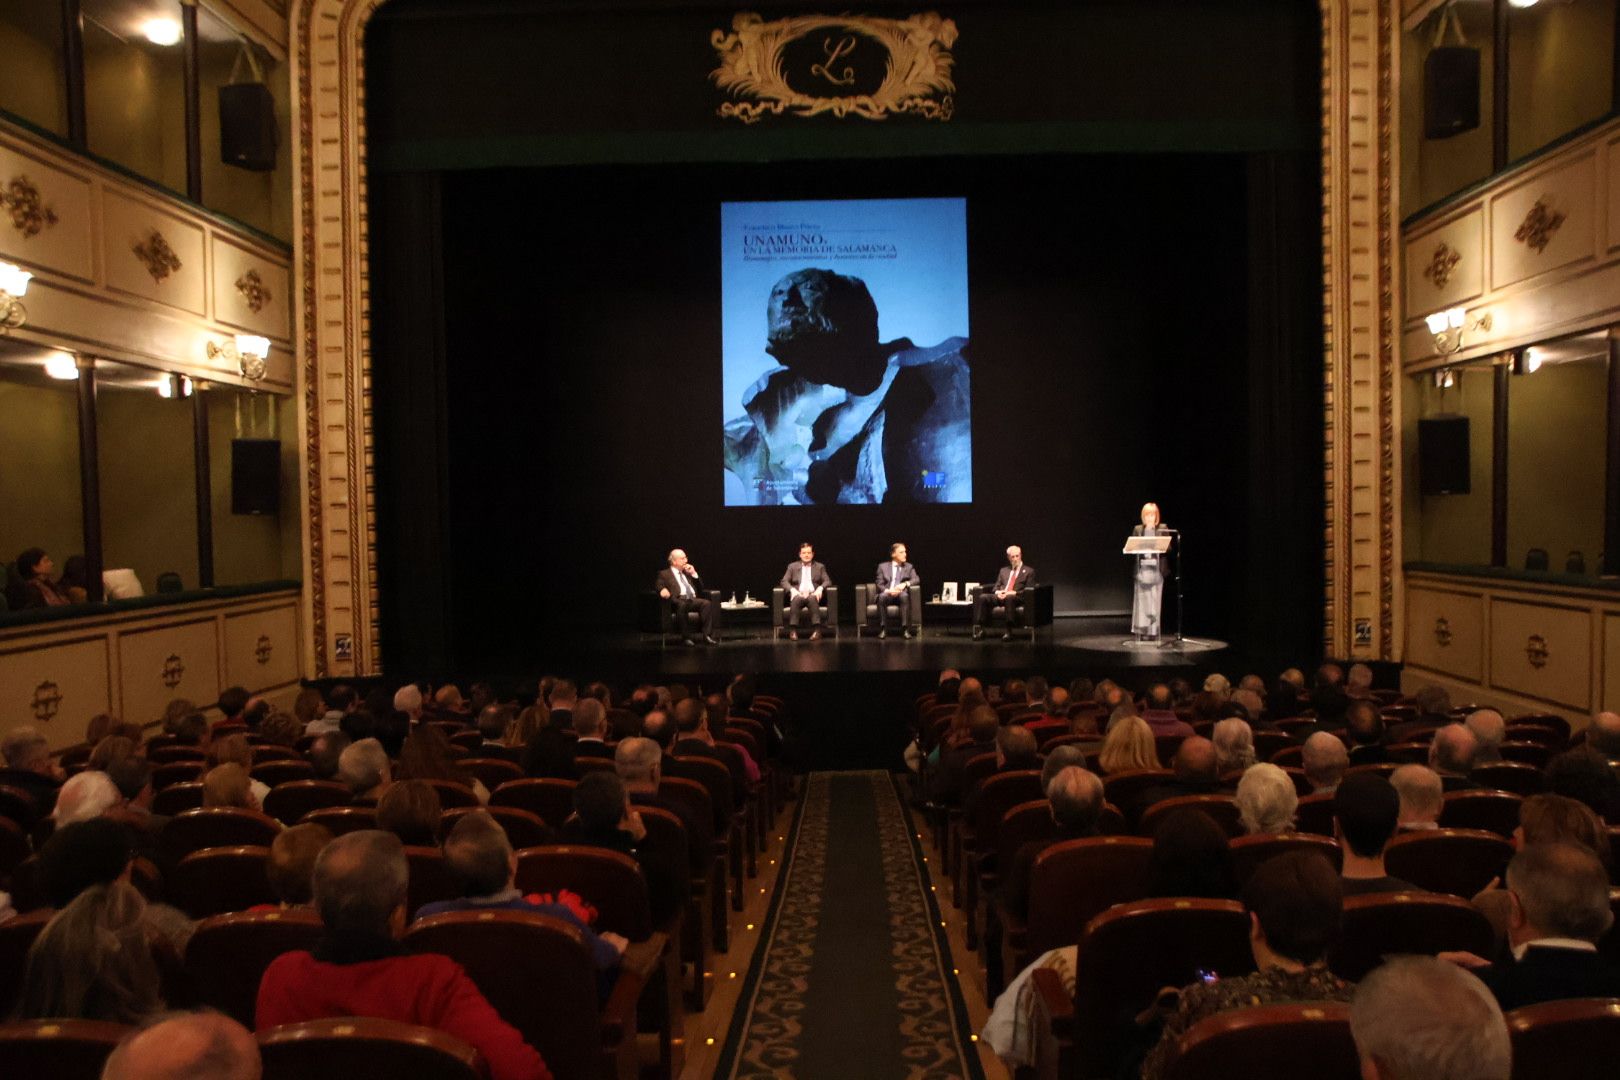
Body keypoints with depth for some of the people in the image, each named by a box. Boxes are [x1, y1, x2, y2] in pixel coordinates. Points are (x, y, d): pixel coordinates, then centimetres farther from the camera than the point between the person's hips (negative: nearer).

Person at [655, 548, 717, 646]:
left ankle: (707, 635, -32)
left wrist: (694, 574, 15)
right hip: (679, 600, -4)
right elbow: (657, 585, 1)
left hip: (693, 600, 4)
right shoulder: (664, 574, 18)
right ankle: (686, 637, -36)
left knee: (707, 603, -27)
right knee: (682, 605, -40)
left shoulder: (687, 573, 31)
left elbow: (700, 588, 28)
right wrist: (662, 589, -22)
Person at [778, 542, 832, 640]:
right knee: (796, 599, -36)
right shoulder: (792, 566, 18)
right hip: (798, 595, 0)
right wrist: (792, 590, -12)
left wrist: (820, 588, -13)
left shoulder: (820, 567, 19)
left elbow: (827, 581, 9)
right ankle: (793, 630, -40)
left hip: (813, 595, 0)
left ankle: (817, 630, -44)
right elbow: (784, 581, 8)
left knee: (812, 598, -36)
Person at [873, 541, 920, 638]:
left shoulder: (909, 567, 18)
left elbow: (916, 580, 3)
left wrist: (905, 584, -17)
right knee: (882, 596, -36)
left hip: (901, 594, 0)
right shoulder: (883, 566, 14)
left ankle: (905, 629, -35)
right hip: (887, 594, 0)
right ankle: (883, 629, -30)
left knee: (905, 596, -36)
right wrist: (888, 590, -16)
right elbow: (879, 584, 5)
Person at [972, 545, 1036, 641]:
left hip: (1017, 598, -5)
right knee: (982, 597, -24)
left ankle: (1009, 631, -43)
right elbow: (996, 587, 22)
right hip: (1001, 596, 5)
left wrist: (1013, 593, -14)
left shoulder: (1029, 571, 12)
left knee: (1009, 598, -41)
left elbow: (1028, 590, 1)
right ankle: (979, 628, -26)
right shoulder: (1003, 570, 26)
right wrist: (997, 592, -4)